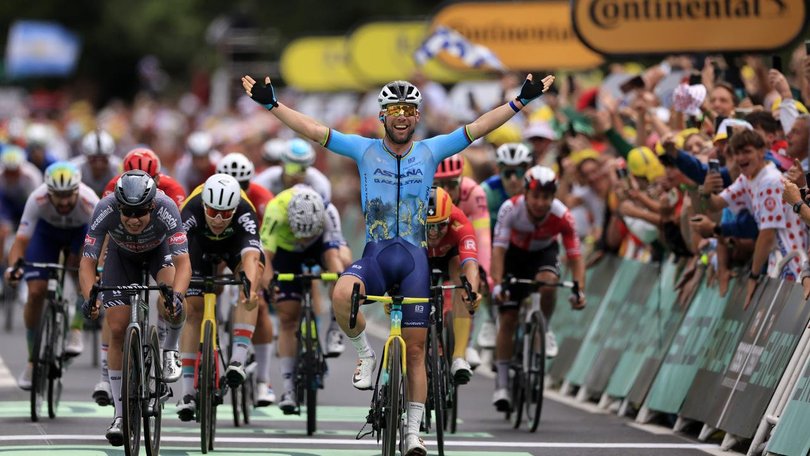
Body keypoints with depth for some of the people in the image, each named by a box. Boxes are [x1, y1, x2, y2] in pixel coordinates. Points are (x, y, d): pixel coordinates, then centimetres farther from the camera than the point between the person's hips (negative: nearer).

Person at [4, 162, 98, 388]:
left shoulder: (89, 202, -38)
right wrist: (14, 266, -54)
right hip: (46, 229, 1)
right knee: (36, 292, -11)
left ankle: (76, 331, -17)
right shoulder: (37, 200, -36)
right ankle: (32, 359, 5)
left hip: (79, 230, -1)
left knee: (78, 263, -33)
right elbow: (21, 240, -35)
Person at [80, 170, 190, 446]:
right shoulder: (105, 210, -36)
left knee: (171, 306, -32)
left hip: (160, 251, -1)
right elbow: (87, 262, -35)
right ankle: (121, 415, 3)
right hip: (122, 255, 1)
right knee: (118, 330, -8)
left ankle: (170, 351, 2)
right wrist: (89, 298, -53)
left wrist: (176, 296, -62)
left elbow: (183, 261, -44)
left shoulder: (166, 209, -39)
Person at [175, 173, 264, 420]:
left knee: (251, 278, -31)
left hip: (236, 241, 0)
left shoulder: (244, 213, -40)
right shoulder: (191, 211, -39)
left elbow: (251, 256, -54)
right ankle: (188, 391, -4)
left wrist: (250, 288, -72)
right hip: (200, 242, 1)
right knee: (193, 309, -9)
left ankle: (238, 359, -32)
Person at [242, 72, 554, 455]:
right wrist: (270, 104, -10)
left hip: (414, 256, 1)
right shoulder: (365, 150, 3)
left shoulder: (430, 151, 4)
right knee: (341, 295, -35)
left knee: (415, 348, 0)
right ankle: (365, 355, -7)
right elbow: (312, 130, -1)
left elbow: (479, 128, 1)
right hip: (375, 253, -1)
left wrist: (522, 100, -5)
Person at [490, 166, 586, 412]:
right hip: (515, 253, 0)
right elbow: (498, 248, -35)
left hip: (544, 253, 0)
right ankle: (502, 384, 3)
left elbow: (575, 255, -27)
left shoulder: (562, 216, -30)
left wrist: (579, 290, -40)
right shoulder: (511, 209, -32)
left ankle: (544, 330, -5)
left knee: (548, 282, -35)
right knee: (507, 319, -6)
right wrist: (497, 284, -46)